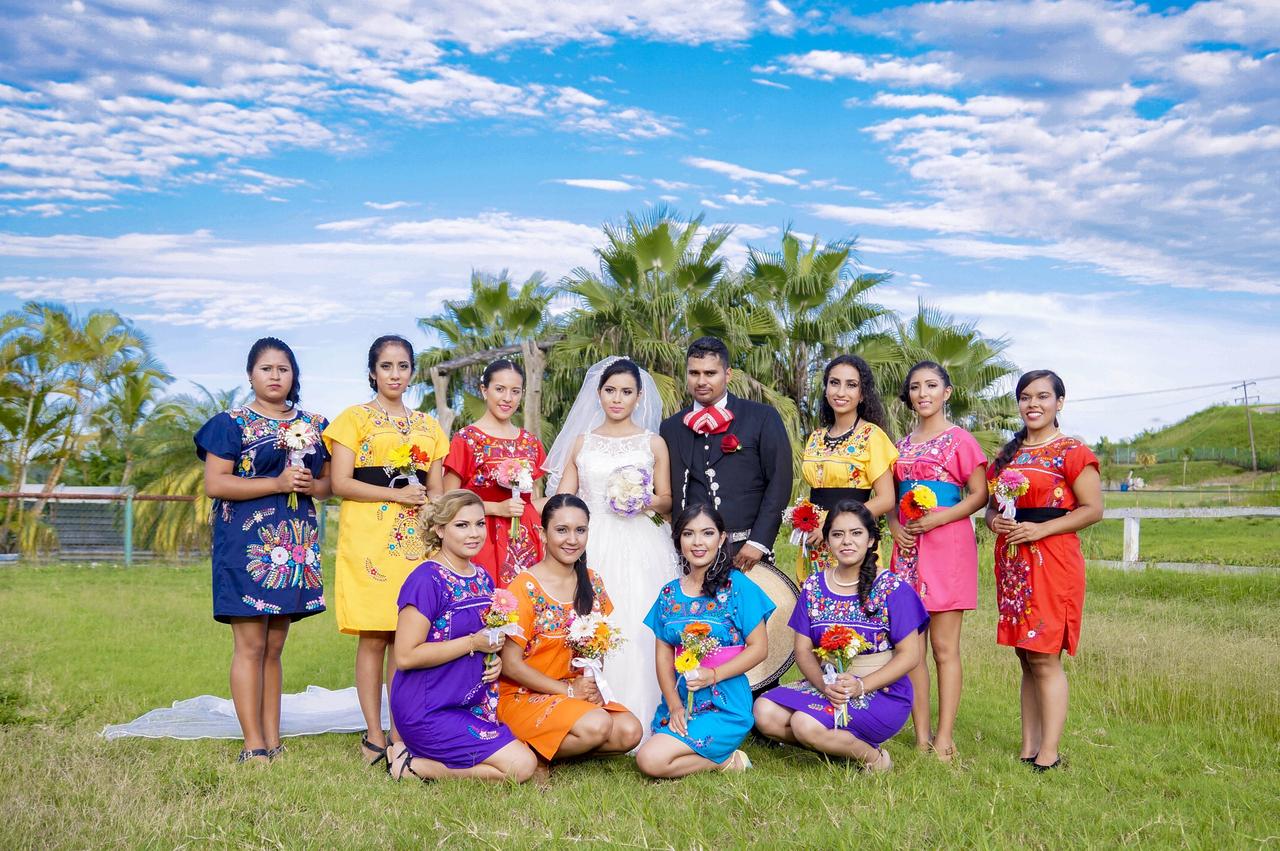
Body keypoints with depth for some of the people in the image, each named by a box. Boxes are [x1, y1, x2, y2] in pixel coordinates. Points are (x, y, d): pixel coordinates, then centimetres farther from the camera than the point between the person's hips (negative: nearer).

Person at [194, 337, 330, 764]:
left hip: (296, 545, 5)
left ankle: (273, 741, 14)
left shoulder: (313, 424, 14)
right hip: (247, 542, -5)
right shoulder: (232, 423, -1)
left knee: (274, 649, 10)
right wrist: (278, 483, -16)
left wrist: (311, 486, -5)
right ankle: (253, 745, 0)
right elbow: (215, 483, -9)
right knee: (250, 646, -5)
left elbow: (328, 482, 18)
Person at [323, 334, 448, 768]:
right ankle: (374, 736, 4)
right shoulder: (355, 418, 5)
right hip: (368, 537, -4)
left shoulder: (427, 425, 18)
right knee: (373, 636, -3)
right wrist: (397, 495, -11)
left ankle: (402, 732, 10)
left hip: (415, 539, 4)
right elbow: (341, 483, -4)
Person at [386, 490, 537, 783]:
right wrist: (473, 643, -19)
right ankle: (412, 764, -2)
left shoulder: (482, 578, 9)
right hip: (428, 710, -8)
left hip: (471, 703, 9)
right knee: (521, 766, -14)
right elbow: (405, 656, -21)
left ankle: (419, 758, 7)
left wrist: (494, 659, 2)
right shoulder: (426, 580, -16)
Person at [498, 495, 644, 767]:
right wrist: (568, 690, -15)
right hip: (524, 696, -6)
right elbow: (510, 664, -14)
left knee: (629, 732, -17)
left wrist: (594, 686, -4)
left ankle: (554, 750, 1)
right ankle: (530, 754, -6)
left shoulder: (591, 582, 7)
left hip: (581, 692, 6)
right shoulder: (526, 587, -13)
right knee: (596, 725, -29)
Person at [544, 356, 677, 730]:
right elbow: (562, 501, 11)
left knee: (637, 630, -7)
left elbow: (667, 501, 10)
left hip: (639, 548, -1)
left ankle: (637, 723, 1)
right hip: (591, 547, 1)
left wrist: (647, 500, -10)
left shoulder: (654, 443, 9)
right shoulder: (581, 441, 13)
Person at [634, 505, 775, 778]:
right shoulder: (670, 593, 9)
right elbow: (663, 654, 8)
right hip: (680, 701, 6)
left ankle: (727, 760, -1)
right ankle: (720, 755, 4)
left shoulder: (738, 586, -5)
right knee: (648, 758, -16)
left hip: (725, 706, -6)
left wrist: (714, 675, -18)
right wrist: (674, 705, -6)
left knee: (651, 760, -22)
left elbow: (759, 648, -6)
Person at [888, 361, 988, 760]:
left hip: (947, 545, -5)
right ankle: (921, 736, 9)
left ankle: (944, 738, 1)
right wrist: (895, 526, 0)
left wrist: (939, 518, -16)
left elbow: (979, 494, -3)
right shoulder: (902, 445, 16)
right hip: (907, 547, 5)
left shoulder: (959, 439, 0)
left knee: (944, 647, -3)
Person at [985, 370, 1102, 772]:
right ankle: (1028, 750, 14)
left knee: (1044, 658, -8)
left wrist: (1040, 529, -17)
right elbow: (992, 505, 23)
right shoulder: (1007, 455, 16)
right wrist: (993, 521, -1)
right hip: (1012, 563, 6)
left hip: (1052, 562, -6)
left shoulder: (1072, 452, -3)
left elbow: (1093, 509, -8)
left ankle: (1048, 756, -3)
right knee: (1026, 658, 9)